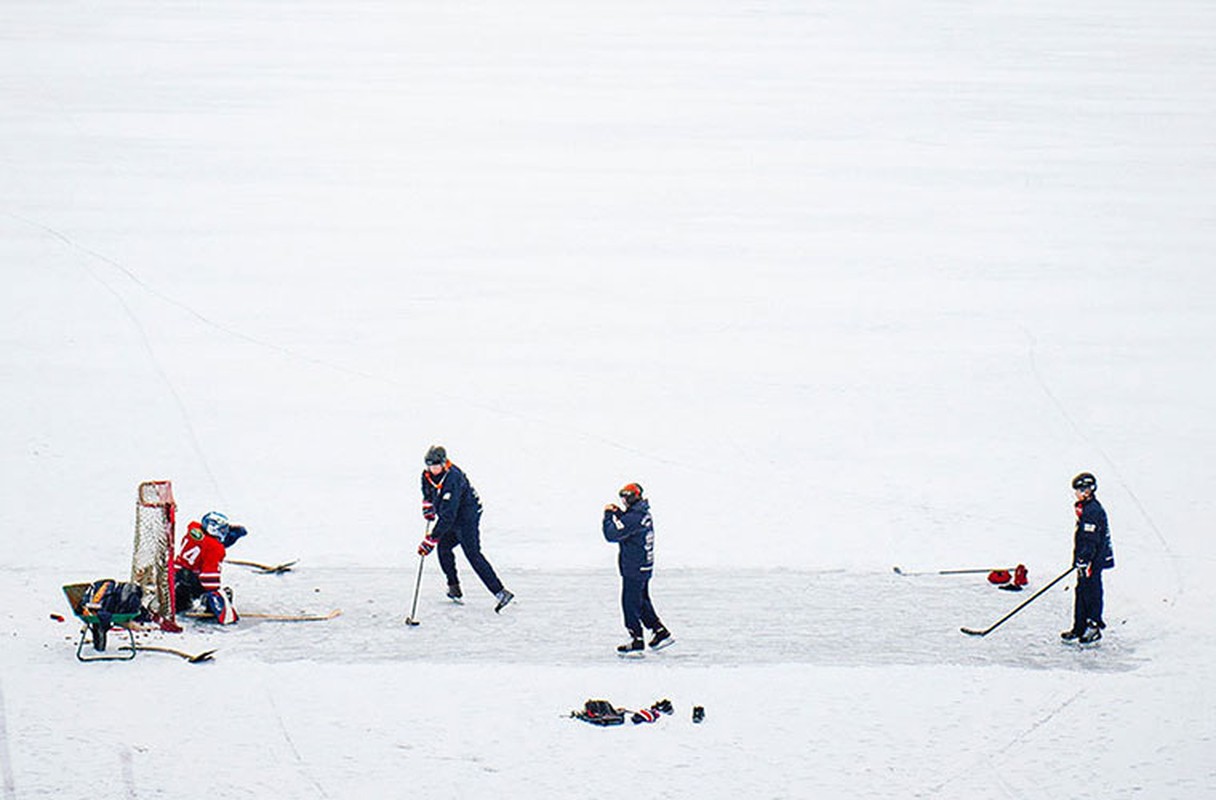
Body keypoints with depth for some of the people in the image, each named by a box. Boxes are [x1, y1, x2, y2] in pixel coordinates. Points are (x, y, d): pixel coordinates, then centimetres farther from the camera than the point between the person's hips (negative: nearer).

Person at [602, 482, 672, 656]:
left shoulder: (633, 518, -23)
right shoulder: (644, 514, 7)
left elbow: (612, 534, -22)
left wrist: (608, 516, -9)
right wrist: (618, 513, 9)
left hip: (633, 570, -10)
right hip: (645, 567, 10)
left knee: (630, 603, 0)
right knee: (642, 601, 21)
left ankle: (637, 643, 5)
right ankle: (661, 633, 24)